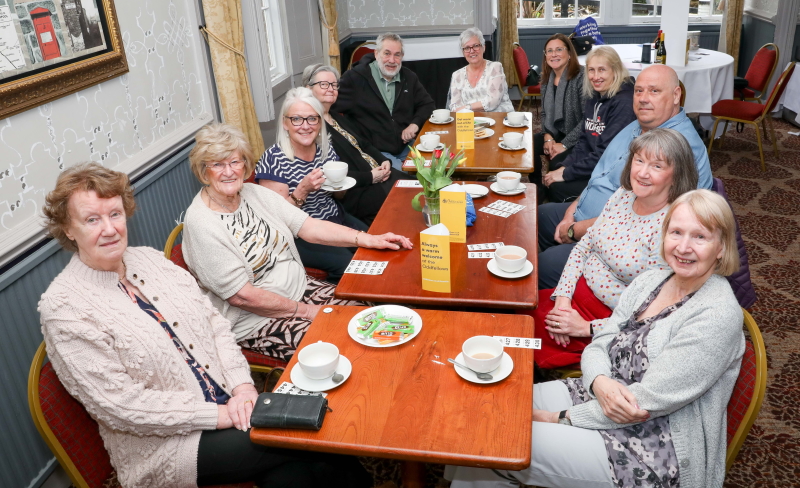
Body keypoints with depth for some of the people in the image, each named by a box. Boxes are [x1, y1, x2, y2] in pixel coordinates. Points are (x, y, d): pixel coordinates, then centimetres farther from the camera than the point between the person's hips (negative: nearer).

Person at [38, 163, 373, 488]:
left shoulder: (148, 259, 6)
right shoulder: (63, 307, -12)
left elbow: (213, 321, 7)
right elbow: (118, 403, -16)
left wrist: (242, 386, -8)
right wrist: (218, 414, -17)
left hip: (229, 402, 5)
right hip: (163, 444, -5)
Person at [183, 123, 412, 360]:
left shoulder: (254, 193, 2)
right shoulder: (201, 224, -18)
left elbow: (309, 227, 0)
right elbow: (241, 296, -19)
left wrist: (369, 240, -11)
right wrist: (305, 311, -14)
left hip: (300, 286, 7)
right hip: (255, 320, -7)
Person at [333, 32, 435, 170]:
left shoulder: (409, 77, 11)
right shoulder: (355, 77, -6)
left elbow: (427, 104, 17)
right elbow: (332, 106, -7)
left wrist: (414, 124, -5)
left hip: (406, 147, 6)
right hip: (374, 151, -5)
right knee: (397, 171, -30)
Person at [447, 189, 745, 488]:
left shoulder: (718, 316, -21)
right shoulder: (651, 280, 2)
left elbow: (647, 401, -23)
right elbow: (598, 347, 3)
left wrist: (561, 418, -16)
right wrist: (600, 382, -21)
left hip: (655, 454, -7)